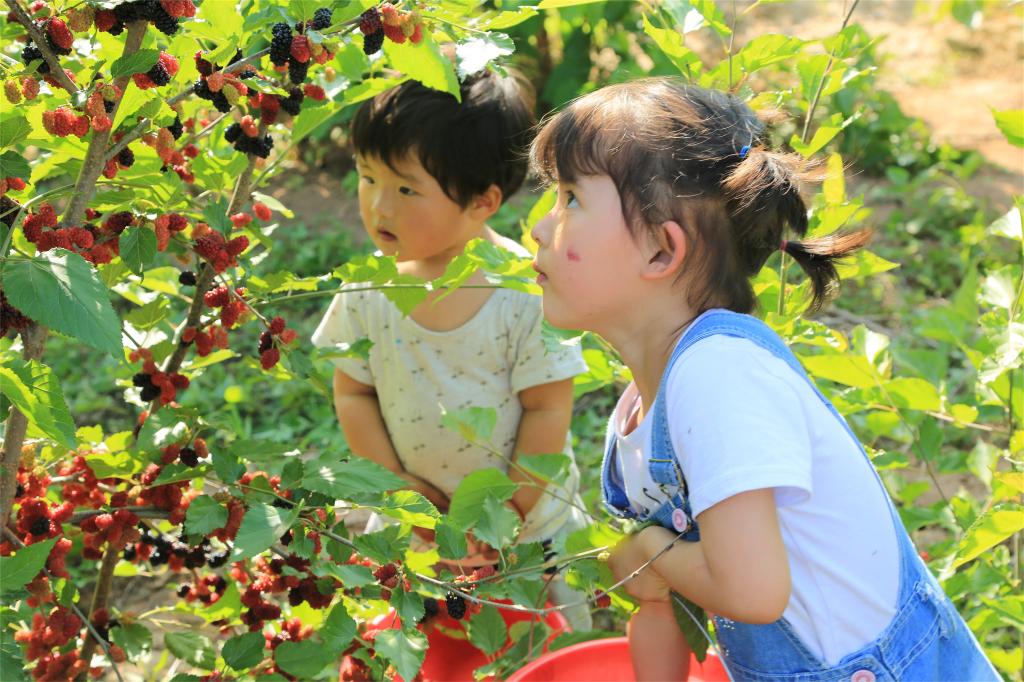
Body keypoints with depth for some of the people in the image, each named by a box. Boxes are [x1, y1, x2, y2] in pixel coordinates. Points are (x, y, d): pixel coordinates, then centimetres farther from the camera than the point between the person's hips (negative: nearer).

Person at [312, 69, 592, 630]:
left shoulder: (528, 290, -21)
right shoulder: (369, 290, -10)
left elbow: (547, 409, -15)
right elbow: (353, 394, -1)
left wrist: (511, 511, -12)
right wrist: (400, 486, -9)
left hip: (532, 518, -3)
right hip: (414, 520, 3)